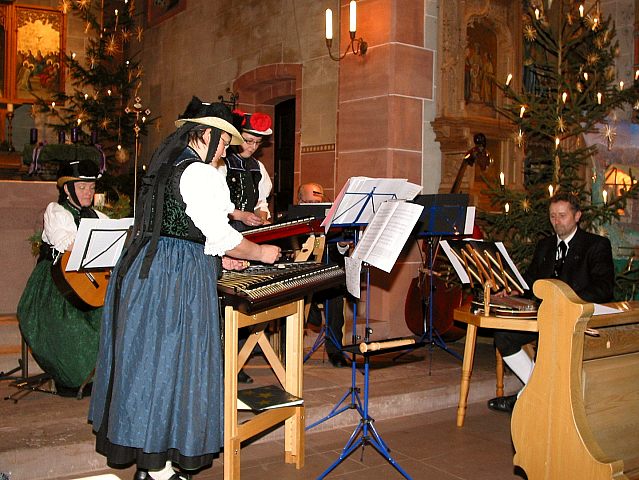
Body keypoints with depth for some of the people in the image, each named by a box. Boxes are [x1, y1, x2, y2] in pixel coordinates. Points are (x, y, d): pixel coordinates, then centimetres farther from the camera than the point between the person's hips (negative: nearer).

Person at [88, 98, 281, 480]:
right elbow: (220, 234, -15)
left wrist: (215, 259, 20)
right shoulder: (201, 174, -13)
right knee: (169, 365, -1)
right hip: (178, 278, -10)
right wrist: (260, 253, 2)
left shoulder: (162, 168, 15)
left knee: (144, 360, 15)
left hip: (143, 269, 10)